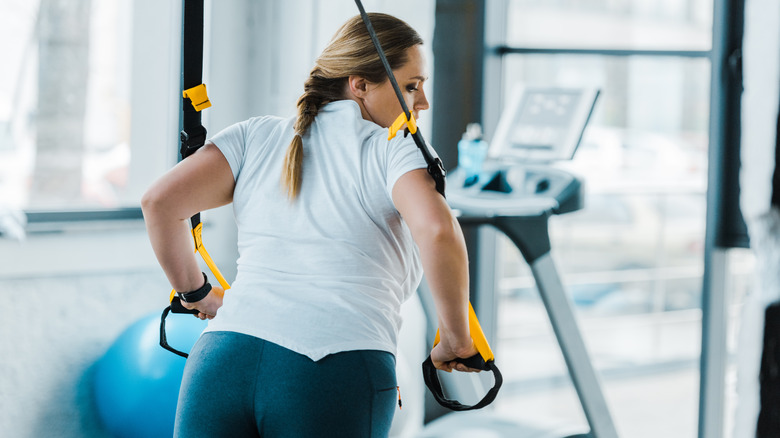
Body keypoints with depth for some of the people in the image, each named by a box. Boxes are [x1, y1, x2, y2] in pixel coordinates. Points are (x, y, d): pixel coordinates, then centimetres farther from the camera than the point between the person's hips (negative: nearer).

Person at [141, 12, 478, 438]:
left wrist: (196, 294, 23)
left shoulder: (257, 136, 18)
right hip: (340, 380, -3)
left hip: (223, 359, 4)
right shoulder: (394, 150, 7)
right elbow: (437, 229, -13)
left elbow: (160, 201, 9)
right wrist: (456, 339, 0)